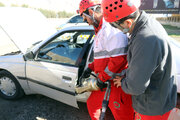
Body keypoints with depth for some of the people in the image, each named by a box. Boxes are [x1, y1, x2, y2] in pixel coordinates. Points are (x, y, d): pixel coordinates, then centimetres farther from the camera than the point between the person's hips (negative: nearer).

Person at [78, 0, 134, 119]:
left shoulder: (111, 29, -21)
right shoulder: (101, 29, 14)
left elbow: (119, 58, -28)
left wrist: (102, 77, -17)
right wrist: (91, 68, 13)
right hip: (105, 80, 10)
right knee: (92, 103, 24)